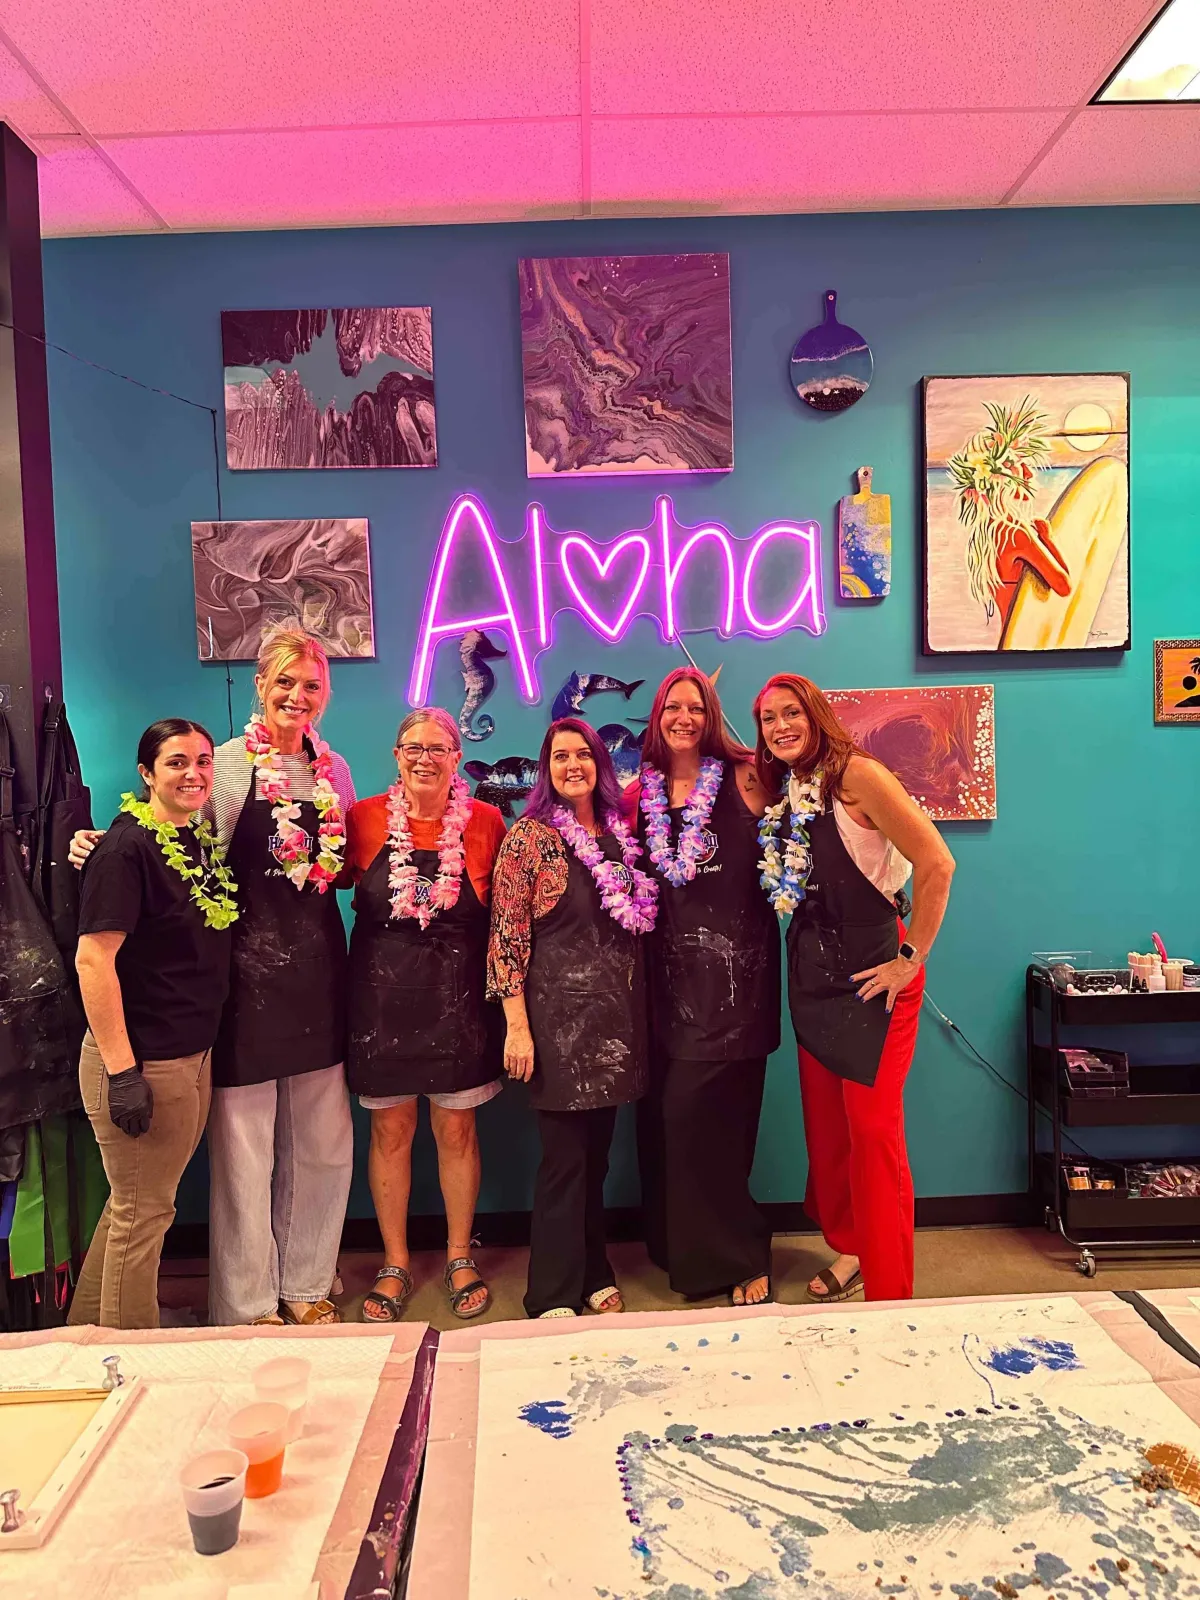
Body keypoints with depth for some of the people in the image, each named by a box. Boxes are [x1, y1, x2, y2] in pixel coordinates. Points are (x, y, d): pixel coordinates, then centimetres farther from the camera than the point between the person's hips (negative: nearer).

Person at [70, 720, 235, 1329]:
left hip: (193, 1055, 8)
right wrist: (122, 1072, -22)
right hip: (141, 1063, -8)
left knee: (139, 1204, 21)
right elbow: (93, 961, -21)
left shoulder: (203, 840, 7)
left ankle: (88, 1332, 40)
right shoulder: (127, 847, -16)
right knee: (142, 1213, 7)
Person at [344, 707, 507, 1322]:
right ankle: (395, 1264, 28)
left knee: (457, 1130, 10)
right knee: (390, 1131, 9)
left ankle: (460, 1259, 29)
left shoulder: (485, 821, -1)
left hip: (458, 995, 0)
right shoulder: (366, 818, -1)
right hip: (383, 994, 0)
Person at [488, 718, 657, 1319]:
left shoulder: (620, 833, 9)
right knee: (565, 1159, 2)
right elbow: (507, 934, -10)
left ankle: (593, 1275, 32)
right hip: (559, 1014, -5)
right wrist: (517, 1025, -14)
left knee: (597, 1153, 15)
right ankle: (554, 1296, 18)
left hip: (616, 1013, 5)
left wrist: (637, 1008, 9)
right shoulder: (530, 836, -7)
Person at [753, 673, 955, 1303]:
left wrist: (912, 957, -15)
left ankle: (889, 1293, 10)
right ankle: (850, 1249, 35)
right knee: (825, 1127, 15)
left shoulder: (855, 775, -14)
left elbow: (937, 863, -19)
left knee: (873, 1132, -3)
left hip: (872, 977, -7)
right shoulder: (781, 794, 8)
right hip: (813, 978, 7)